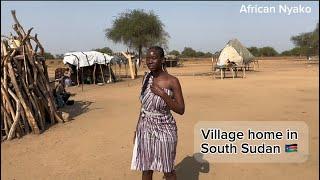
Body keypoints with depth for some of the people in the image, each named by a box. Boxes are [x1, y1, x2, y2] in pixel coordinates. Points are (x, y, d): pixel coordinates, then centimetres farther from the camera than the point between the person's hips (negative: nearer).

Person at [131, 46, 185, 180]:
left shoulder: (172, 81, -14)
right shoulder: (146, 78, 1)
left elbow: (181, 110, -15)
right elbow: (144, 106, 10)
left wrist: (162, 93, -24)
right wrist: (137, 128, 12)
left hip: (164, 129, -5)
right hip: (145, 129, 5)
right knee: (146, 169, 16)